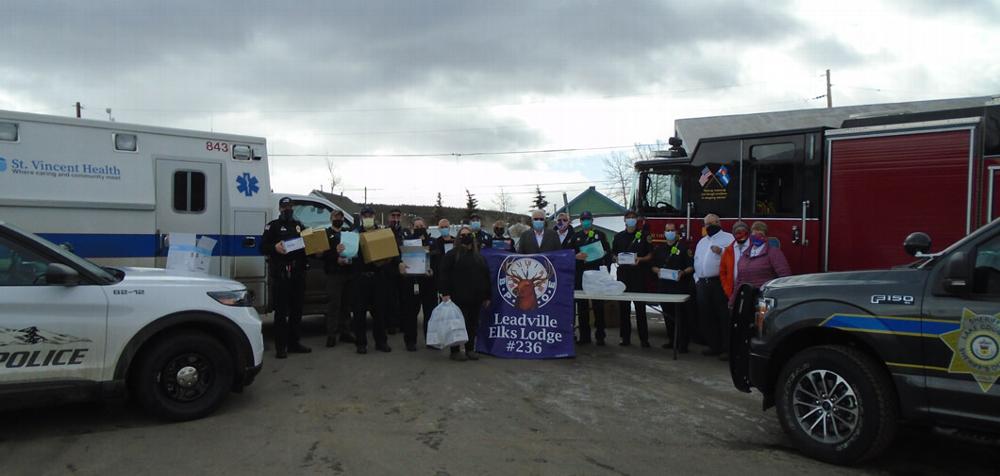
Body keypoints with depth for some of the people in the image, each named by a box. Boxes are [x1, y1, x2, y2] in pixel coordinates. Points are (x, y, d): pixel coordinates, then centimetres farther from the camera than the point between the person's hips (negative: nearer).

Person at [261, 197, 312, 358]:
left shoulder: (299, 225, 20)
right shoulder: (273, 226, 5)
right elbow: (263, 247, -3)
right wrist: (275, 247, -23)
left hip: (298, 273, 5)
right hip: (280, 273, -5)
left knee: (296, 310, 10)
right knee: (281, 311, -5)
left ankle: (293, 343, 19)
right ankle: (280, 346, -3)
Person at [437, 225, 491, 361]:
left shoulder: (479, 256, 16)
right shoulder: (452, 254, -1)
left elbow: (486, 276, 18)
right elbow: (444, 274, -8)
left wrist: (486, 296, 13)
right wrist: (445, 292, -16)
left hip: (475, 298, 5)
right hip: (459, 297, -5)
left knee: (473, 324, 8)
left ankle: (470, 349, 19)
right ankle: (455, 351, 6)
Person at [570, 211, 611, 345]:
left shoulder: (600, 235, 9)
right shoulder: (575, 237, 13)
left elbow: (608, 253, 6)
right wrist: (576, 256, -12)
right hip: (580, 275, 2)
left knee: (598, 306, -1)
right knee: (582, 306, 2)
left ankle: (600, 335, 5)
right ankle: (584, 335, 9)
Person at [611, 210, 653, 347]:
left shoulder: (644, 236, 5)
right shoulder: (619, 237, 12)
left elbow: (650, 255, 5)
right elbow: (613, 255, 15)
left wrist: (640, 259, -13)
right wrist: (617, 259, -6)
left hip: (639, 274, -3)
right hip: (623, 273, 3)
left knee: (640, 307, -4)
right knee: (623, 307, 3)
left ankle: (644, 338, 0)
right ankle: (625, 337, 10)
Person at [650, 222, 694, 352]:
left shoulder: (683, 247, 1)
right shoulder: (659, 248, 14)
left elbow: (691, 266, -2)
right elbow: (652, 266, 16)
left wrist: (683, 272, -19)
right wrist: (657, 270, -4)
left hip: (680, 286, -4)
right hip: (663, 286, 4)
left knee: (681, 315, -7)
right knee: (667, 315, 9)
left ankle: (683, 344, -4)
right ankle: (671, 340, 20)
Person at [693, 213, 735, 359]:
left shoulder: (728, 238, 1)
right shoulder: (702, 241, 23)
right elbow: (696, 261, 24)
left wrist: (721, 251, -25)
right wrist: (697, 279, 16)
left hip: (720, 282, -7)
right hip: (703, 283, 7)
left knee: (724, 316, -7)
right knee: (706, 316, 8)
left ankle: (728, 348, -3)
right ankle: (714, 346, 18)